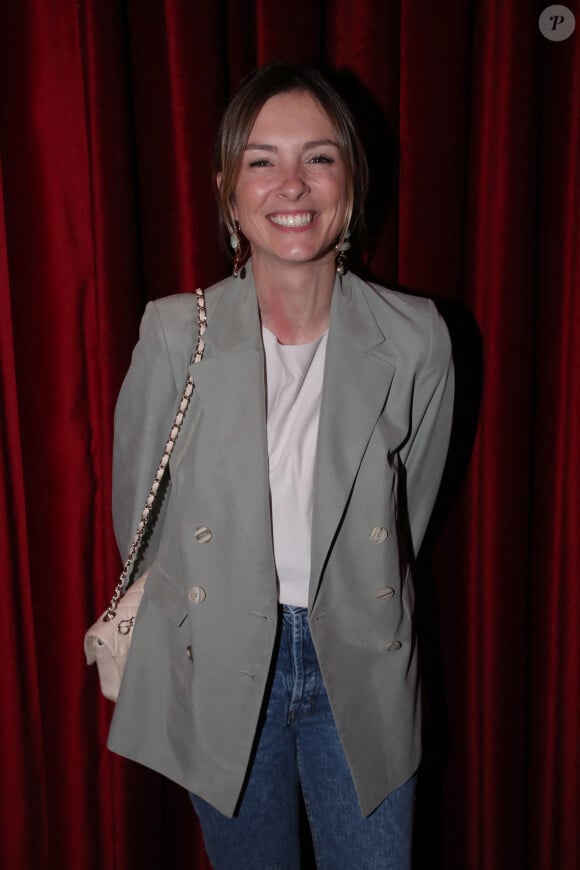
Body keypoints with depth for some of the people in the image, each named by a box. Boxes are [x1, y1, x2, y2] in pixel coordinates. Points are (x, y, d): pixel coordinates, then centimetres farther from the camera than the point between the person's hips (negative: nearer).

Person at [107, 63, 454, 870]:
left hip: (360, 667, 0)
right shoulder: (175, 332, -12)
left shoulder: (416, 338, -11)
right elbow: (138, 509, 0)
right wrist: (213, 611, 10)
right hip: (217, 669, 0)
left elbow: (410, 508, 3)